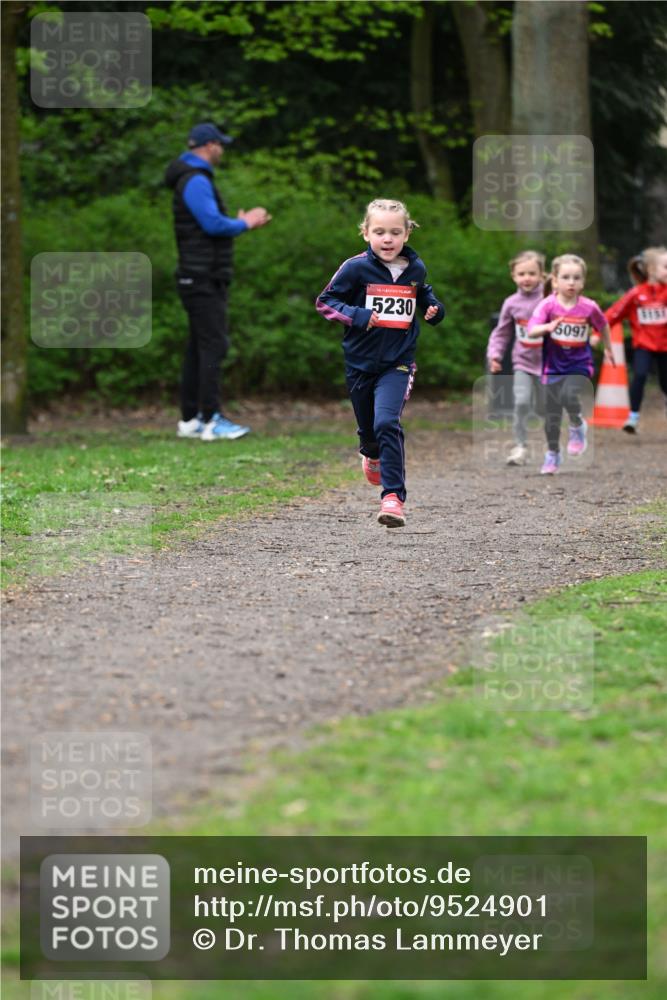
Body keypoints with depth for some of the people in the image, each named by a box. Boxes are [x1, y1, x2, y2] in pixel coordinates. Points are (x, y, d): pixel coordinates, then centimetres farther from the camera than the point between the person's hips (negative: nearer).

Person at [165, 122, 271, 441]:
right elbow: (214, 223, -23)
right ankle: (211, 421, -15)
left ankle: (190, 420, 12)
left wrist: (242, 222, 13)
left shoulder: (195, 180, 19)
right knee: (213, 345, -12)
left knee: (199, 349, 10)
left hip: (204, 280, 10)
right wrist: (245, 223, -7)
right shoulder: (196, 181, -14)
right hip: (203, 280, -10)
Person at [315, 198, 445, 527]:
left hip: (398, 362, -1)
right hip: (360, 362, 1)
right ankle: (372, 455, 55)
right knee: (367, 428, 17)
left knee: (387, 423, -21)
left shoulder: (415, 269, 1)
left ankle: (393, 496, -21)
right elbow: (325, 301, -3)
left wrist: (434, 309, 3)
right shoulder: (356, 268, -9)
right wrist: (356, 316, -18)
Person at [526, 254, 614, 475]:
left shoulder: (589, 307, -9)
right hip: (553, 366, 1)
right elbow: (532, 329, -22)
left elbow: (603, 326, 11)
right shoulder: (548, 305, -11)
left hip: (579, 365, -1)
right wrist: (548, 327, -42)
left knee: (568, 395, -28)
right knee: (551, 414, 7)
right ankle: (552, 455, 24)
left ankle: (577, 426, 3)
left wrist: (608, 350, 23)